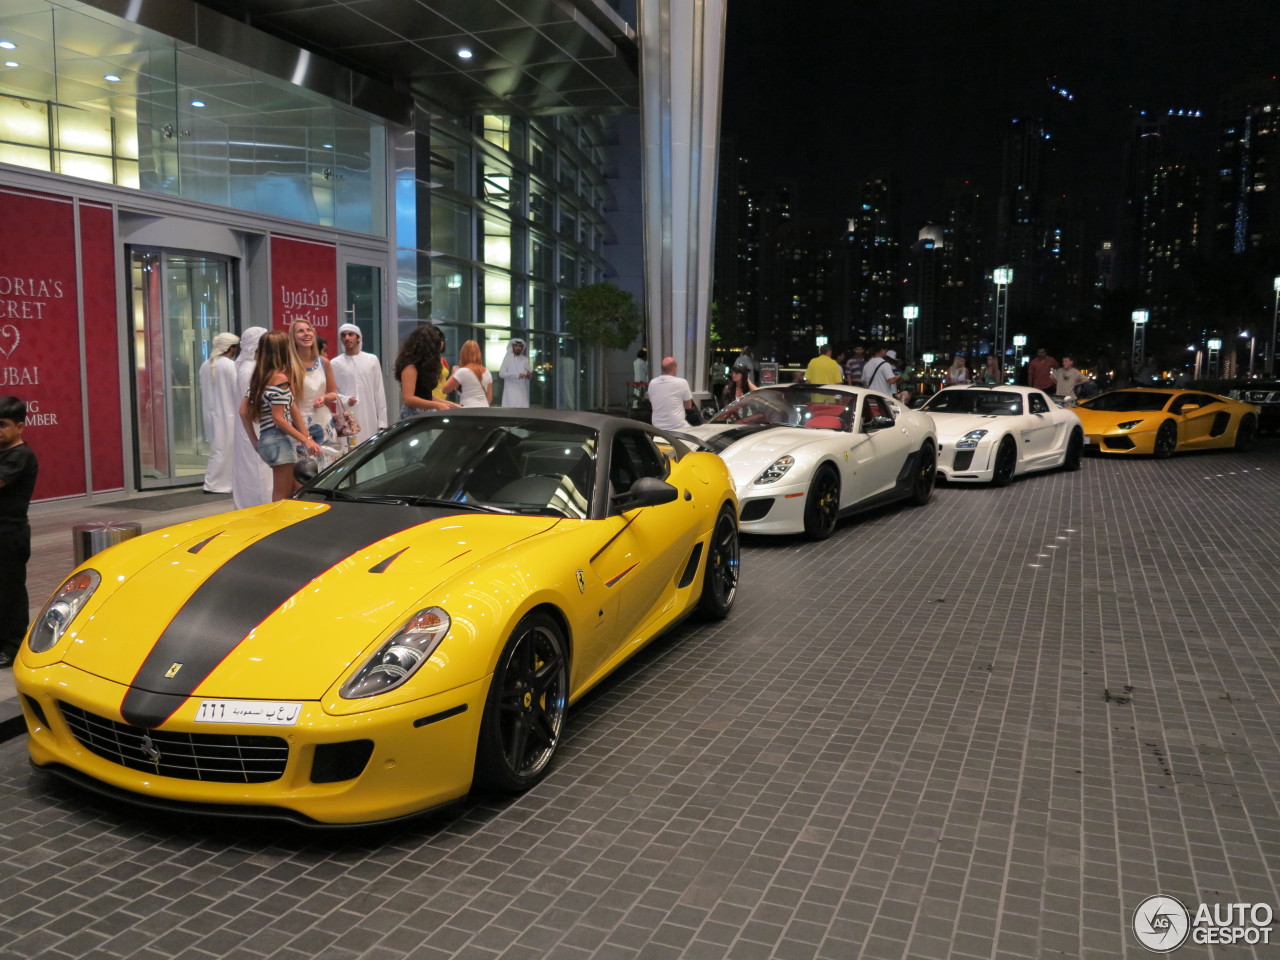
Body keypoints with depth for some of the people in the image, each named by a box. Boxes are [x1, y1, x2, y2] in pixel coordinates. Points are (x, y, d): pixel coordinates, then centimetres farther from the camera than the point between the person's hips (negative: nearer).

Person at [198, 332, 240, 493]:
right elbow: (237, 391, -13)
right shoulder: (230, 365, -14)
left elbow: (203, 391, 11)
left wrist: (206, 413, 17)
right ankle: (213, 484, 3)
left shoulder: (205, 365, 7)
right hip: (227, 414, -7)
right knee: (224, 450, 1)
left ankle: (214, 483, 16)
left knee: (217, 450, 14)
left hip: (211, 413, 7)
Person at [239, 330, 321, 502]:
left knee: (297, 491, 16)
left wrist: (254, 440, 17)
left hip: (266, 438, 8)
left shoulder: (258, 377, 12)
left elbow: (243, 411, 12)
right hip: (280, 440, -8)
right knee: (282, 497, -3)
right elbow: (278, 419, -16)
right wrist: (306, 440, -14)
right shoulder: (280, 378, -12)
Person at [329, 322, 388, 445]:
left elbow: (379, 392, 7)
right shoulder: (335, 363, 4)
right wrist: (345, 400, -16)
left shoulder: (372, 360, 7)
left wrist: (382, 421, 3)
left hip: (370, 418, 2)